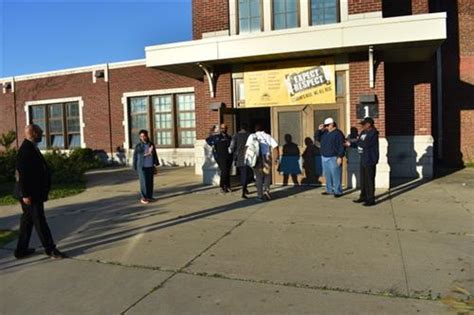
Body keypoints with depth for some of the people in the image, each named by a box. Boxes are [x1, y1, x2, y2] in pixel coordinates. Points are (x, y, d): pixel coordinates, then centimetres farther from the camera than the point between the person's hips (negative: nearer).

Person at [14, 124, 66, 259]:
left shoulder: (32, 147, 11)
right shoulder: (26, 149, -20)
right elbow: (22, 173, -23)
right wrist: (25, 195, -23)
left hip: (35, 191, 10)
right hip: (30, 193, -10)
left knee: (28, 220, 16)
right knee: (39, 220, -1)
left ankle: (21, 250, 27)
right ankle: (50, 249, 9)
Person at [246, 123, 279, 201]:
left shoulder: (252, 136, 7)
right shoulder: (268, 136, 11)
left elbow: (247, 146, -9)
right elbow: (275, 146, -1)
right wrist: (276, 158, 2)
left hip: (257, 158, -1)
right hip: (267, 158, 1)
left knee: (258, 177, 7)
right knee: (267, 175, 16)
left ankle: (260, 195, 10)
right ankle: (266, 190, -2)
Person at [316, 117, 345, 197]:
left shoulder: (338, 133, -10)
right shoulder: (325, 132, 14)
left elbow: (341, 146, -14)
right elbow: (317, 138, 19)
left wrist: (340, 157, -20)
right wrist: (319, 130, 5)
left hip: (333, 158, -8)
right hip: (324, 158, 8)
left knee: (335, 175, -6)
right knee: (327, 175, 12)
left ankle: (338, 191, 0)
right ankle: (329, 190, 21)